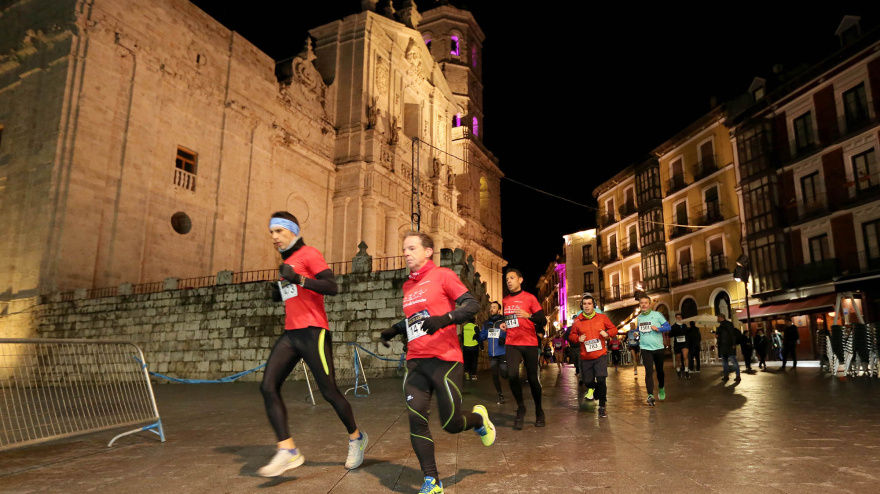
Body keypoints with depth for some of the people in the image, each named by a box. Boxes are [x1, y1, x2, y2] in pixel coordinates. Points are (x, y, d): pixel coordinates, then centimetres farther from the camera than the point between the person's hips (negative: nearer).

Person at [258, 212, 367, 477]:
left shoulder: (309, 254, -5)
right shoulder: (287, 262, 20)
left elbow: (332, 287, -18)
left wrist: (298, 279, -27)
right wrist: (281, 292, 13)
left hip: (313, 332, -8)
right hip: (290, 333, 8)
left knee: (329, 392, -1)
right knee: (268, 387, -8)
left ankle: (356, 438, 21)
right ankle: (287, 450, -7)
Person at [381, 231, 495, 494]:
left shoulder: (442, 275, -4)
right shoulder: (407, 286, 15)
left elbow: (472, 304, -11)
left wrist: (445, 318, -26)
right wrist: (395, 330, 15)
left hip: (444, 360, -6)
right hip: (416, 363, 6)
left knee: (451, 424, 0)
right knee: (416, 420, -5)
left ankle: (479, 418, 35)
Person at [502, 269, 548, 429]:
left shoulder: (529, 298, -2)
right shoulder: (505, 301, 11)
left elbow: (543, 321, -6)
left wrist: (528, 315, -24)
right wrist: (503, 324, 8)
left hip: (529, 343, -2)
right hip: (512, 344, 3)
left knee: (532, 378, 2)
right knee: (513, 376, -15)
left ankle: (539, 412, 23)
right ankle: (521, 408, 8)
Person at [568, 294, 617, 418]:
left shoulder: (602, 317, 1)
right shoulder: (577, 321, 1)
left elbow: (614, 329, 9)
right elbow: (571, 336, 8)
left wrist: (607, 333, -12)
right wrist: (578, 339, -13)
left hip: (601, 355, -1)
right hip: (585, 357, 1)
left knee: (601, 380, -11)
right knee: (588, 381, 8)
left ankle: (602, 407, 5)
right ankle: (592, 388, 46)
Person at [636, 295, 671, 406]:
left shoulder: (657, 315, -4)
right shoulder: (638, 317, 7)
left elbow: (668, 327, -4)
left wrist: (658, 328, -19)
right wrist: (636, 334, 6)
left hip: (658, 347, -1)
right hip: (645, 348, 1)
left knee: (660, 370, 15)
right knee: (649, 372, -10)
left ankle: (661, 389, 40)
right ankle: (650, 395, -11)